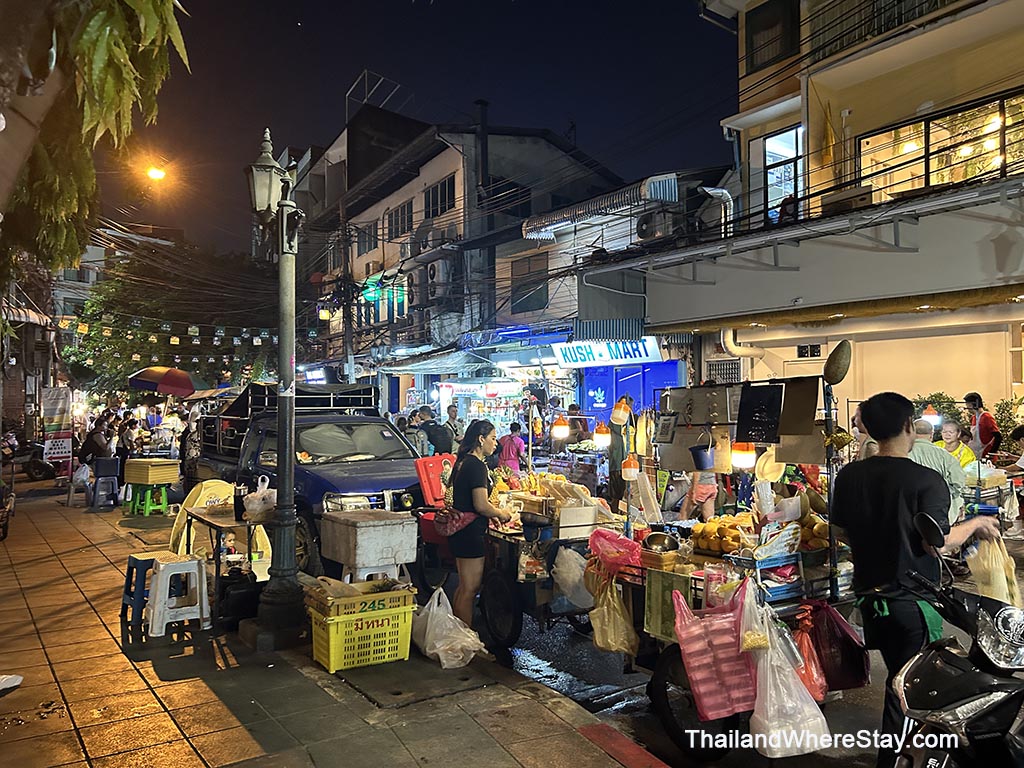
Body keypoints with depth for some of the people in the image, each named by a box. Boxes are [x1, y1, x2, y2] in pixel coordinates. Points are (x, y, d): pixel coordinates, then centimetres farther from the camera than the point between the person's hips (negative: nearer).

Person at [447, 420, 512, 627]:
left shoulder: (463, 462, 12)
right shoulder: (477, 465, -18)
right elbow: (481, 505, -24)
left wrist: (493, 514, 16)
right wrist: (502, 514, -7)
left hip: (460, 530, 10)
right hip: (471, 534, -10)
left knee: (464, 587, 19)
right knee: (470, 589, -1)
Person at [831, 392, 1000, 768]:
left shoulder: (849, 476, -3)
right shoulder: (926, 480, -19)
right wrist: (976, 524, -5)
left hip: (869, 594, 6)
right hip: (913, 601, -6)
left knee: (898, 674, 24)